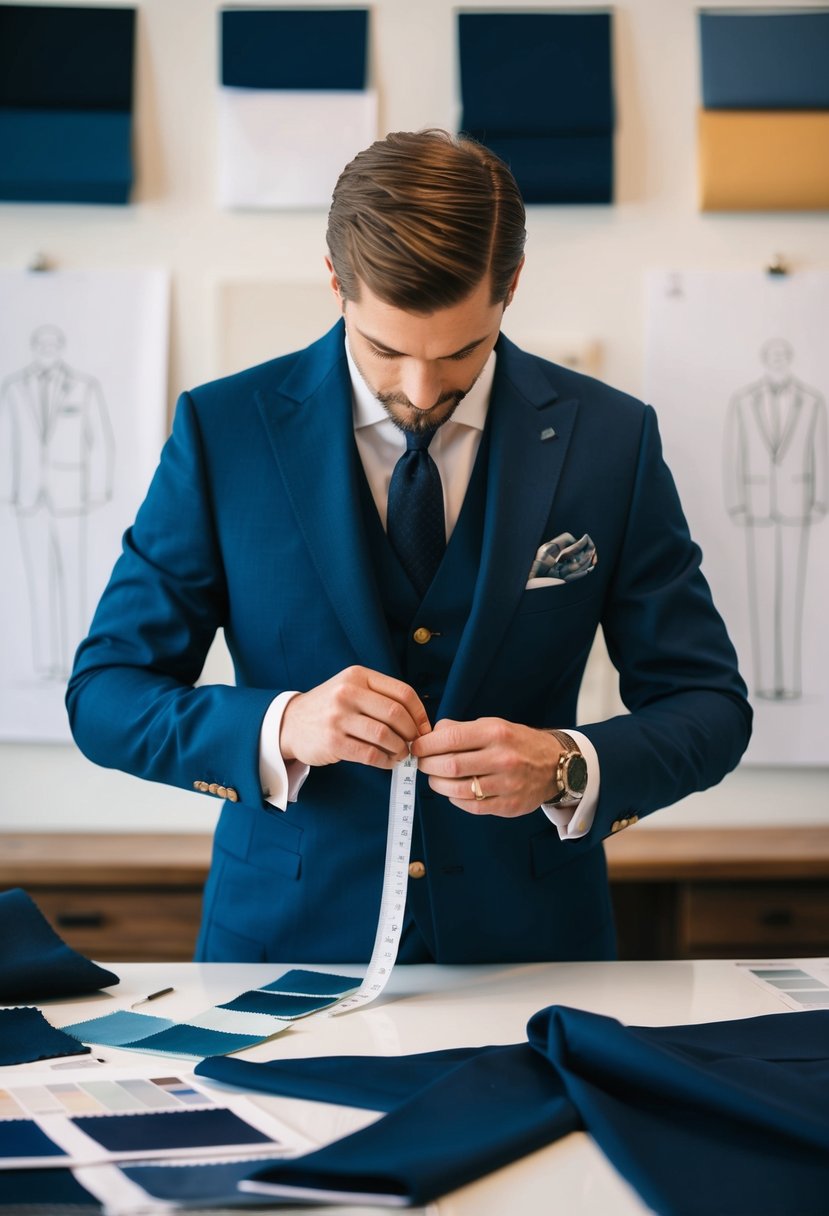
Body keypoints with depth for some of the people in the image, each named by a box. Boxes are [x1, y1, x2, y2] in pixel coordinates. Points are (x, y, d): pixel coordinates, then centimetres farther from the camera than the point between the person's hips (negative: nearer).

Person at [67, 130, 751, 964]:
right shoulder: (224, 429, -4)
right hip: (286, 943, 0)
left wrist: (568, 768, -17)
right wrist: (282, 728, -20)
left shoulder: (608, 439, -2)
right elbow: (102, 696, -2)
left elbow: (709, 706, 3)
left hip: (528, 951, 1)